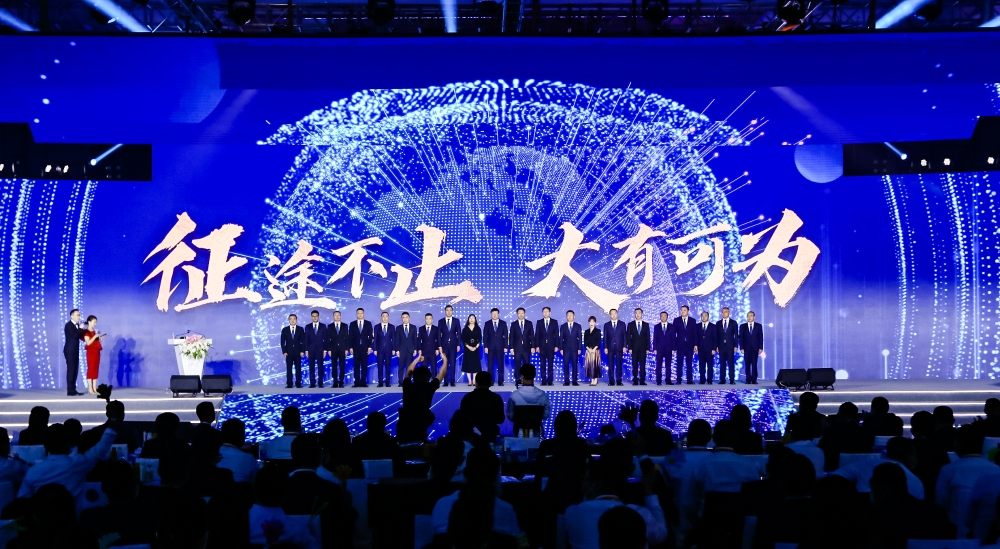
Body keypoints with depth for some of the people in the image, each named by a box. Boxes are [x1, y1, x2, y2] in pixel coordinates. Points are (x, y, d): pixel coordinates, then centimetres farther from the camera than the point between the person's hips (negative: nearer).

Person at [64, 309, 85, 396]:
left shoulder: (77, 325, 15)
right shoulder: (68, 325, -11)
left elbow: (80, 336, 15)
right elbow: (74, 335, -24)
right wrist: (81, 329, -14)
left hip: (75, 351, 9)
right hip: (70, 351, -9)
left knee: (75, 370, 9)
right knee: (71, 370, -9)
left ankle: (73, 389, 14)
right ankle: (70, 391, -8)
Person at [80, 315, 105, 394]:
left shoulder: (95, 331, 16)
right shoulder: (86, 332, -5)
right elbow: (88, 343, -14)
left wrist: (100, 339, 3)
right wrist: (95, 336, -18)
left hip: (97, 352, 7)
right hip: (91, 352, -7)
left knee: (96, 370, 5)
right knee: (91, 369, -7)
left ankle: (94, 388, 6)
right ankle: (90, 389, -5)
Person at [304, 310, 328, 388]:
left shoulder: (323, 326, 4)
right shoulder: (308, 327, 6)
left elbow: (325, 338, 3)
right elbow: (306, 339, 5)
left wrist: (325, 350, -3)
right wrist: (306, 350, -2)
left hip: (320, 349, -1)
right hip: (311, 349, 1)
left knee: (320, 367, -1)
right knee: (311, 367, 1)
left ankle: (320, 383, 3)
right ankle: (312, 383, 3)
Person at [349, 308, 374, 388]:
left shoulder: (368, 324, 6)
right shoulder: (352, 324, 7)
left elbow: (371, 336, 3)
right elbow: (350, 336, 5)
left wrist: (369, 347, -5)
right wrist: (351, 347, -4)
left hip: (365, 347, 0)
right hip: (356, 347, 0)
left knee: (364, 365, 1)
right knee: (356, 365, 0)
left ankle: (363, 382, 3)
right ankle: (357, 382, 1)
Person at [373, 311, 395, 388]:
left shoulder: (392, 327, 6)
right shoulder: (377, 327, 6)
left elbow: (393, 339, 4)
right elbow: (375, 339, 4)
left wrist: (393, 349, -3)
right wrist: (375, 349, -3)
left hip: (388, 349, 0)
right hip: (380, 349, 0)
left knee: (388, 366, 2)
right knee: (380, 366, -1)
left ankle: (387, 382, 4)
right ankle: (380, 382, 1)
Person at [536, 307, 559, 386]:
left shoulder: (554, 322, 6)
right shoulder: (539, 322, 7)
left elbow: (557, 335, 3)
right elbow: (537, 335, 5)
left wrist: (556, 346, -4)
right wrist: (537, 346, -3)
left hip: (551, 346, -1)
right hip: (542, 346, 1)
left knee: (551, 364, 0)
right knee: (543, 364, 1)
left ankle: (550, 380, 4)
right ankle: (543, 381, 3)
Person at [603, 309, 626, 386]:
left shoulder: (622, 324, 7)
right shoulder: (606, 325, 8)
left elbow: (624, 336, 5)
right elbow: (605, 337, 5)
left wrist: (624, 346, -3)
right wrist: (605, 347, -2)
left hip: (619, 347, 0)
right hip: (610, 348, 0)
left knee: (619, 364, 0)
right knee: (610, 365, 1)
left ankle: (619, 381, 4)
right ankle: (611, 381, 3)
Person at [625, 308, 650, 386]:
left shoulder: (646, 324, 7)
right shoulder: (630, 324, 4)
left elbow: (648, 337, 6)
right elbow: (628, 337, 2)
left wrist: (648, 348, -1)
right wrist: (629, 348, -6)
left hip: (643, 348, 0)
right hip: (634, 348, 0)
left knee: (642, 365, -2)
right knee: (635, 365, 1)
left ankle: (642, 380, 0)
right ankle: (635, 381, 4)